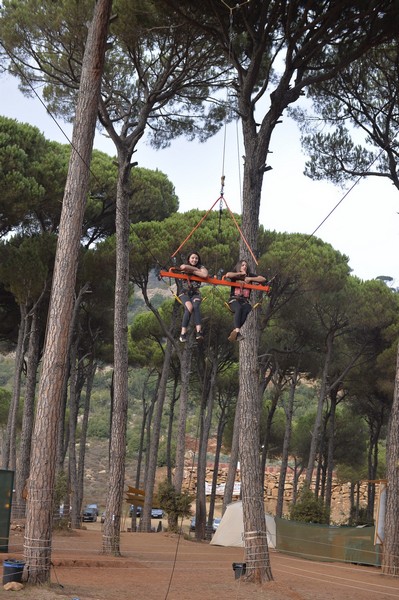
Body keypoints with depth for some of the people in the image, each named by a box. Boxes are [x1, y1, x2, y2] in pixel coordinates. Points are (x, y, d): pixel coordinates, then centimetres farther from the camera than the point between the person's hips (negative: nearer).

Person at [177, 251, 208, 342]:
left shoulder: (201, 267, 8)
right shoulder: (184, 266, 7)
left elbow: (205, 275, -17)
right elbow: (184, 267, -22)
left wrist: (191, 271, -10)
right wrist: (196, 269, -10)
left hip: (195, 293, 1)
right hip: (184, 293, -1)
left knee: (196, 306, -31)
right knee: (189, 307, -31)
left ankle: (198, 331, -44)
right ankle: (183, 333, -30)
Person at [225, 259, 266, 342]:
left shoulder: (250, 275, 19)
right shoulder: (235, 274, 12)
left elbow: (263, 279, 10)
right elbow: (228, 275, -13)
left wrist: (250, 279, 0)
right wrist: (240, 274, -2)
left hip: (245, 301, 2)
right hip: (234, 300, -2)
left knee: (245, 310, -33)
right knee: (238, 308, -37)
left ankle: (234, 332, -40)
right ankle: (237, 331, -50)